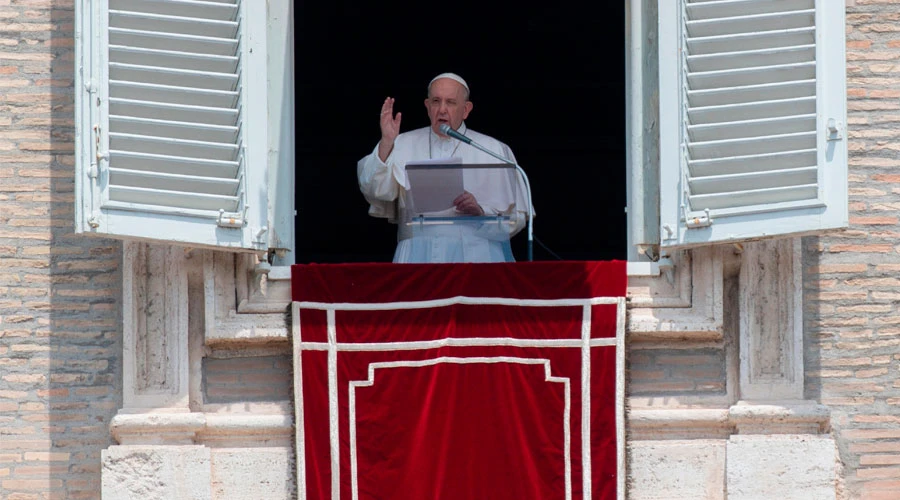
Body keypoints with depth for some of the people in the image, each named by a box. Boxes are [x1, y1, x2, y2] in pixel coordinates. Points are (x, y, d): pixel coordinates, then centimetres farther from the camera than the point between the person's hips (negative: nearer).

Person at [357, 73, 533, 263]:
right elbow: (376, 191, 0)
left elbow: (516, 218, 10)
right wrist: (386, 143, -12)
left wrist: (481, 211, -9)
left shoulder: (494, 151, 14)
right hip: (418, 253, 1)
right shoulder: (403, 145, 17)